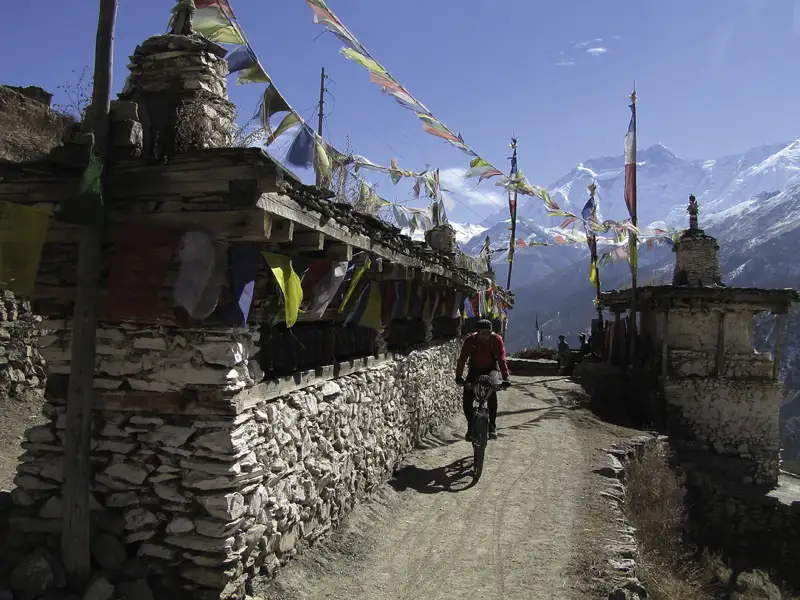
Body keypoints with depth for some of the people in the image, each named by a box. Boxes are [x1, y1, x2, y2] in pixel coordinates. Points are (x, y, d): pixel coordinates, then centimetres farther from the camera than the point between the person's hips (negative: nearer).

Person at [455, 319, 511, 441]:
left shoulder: (497, 340, -21)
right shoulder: (470, 340, -20)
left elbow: (502, 359, -27)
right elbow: (462, 358, -25)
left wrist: (505, 378, -37)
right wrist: (458, 376, -36)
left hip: (490, 370, -1)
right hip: (474, 370, 1)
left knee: (492, 395, -22)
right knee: (467, 398, -13)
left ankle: (492, 425, -7)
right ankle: (470, 426, 3)